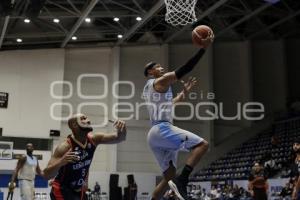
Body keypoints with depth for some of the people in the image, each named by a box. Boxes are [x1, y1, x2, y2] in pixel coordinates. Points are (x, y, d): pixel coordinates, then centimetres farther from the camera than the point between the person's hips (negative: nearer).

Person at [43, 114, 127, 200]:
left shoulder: (93, 140, -9)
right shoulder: (65, 147, -26)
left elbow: (119, 138, -8)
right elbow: (47, 175, -28)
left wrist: (121, 130, -31)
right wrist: (61, 162, -48)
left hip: (79, 191, 7)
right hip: (61, 191, -7)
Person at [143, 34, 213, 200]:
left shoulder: (148, 89, 28)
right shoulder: (160, 81, 0)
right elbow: (184, 70, -10)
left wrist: (184, 92, 37)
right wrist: (203, 48, -8)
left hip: (154, 134, 10)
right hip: (163, 129, -10)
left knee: (169, 176, 12)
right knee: (202, 144, -16)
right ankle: (182, 181, -28)